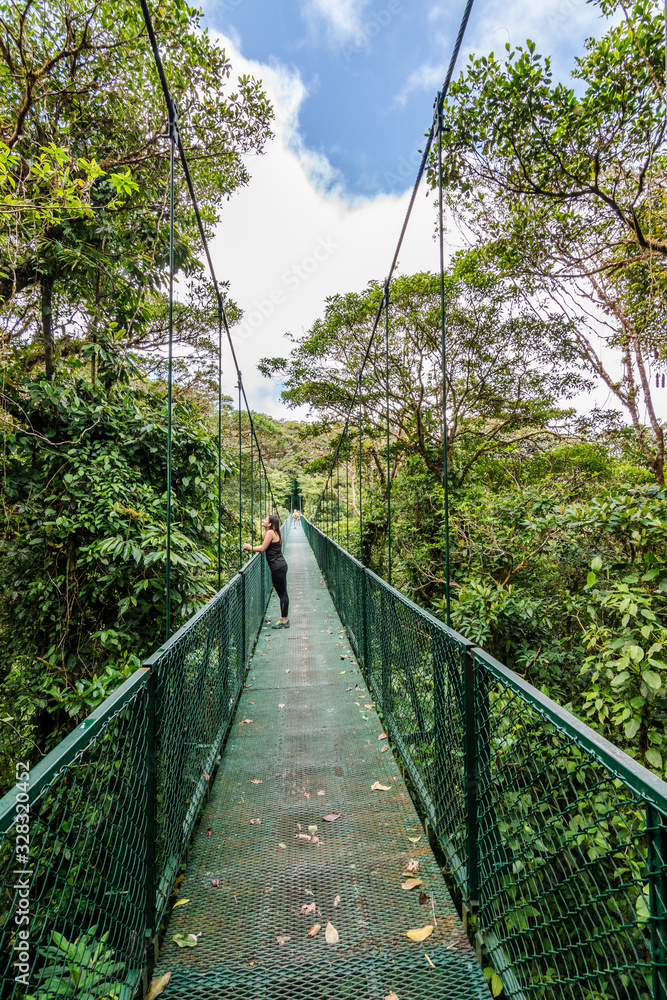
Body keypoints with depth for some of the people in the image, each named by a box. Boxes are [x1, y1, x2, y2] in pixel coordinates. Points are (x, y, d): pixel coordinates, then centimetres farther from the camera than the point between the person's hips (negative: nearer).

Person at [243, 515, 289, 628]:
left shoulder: (270, 532, -12)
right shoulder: (273, 533, 16)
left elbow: (263, 548, -10)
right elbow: (265, 547, 17)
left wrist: (250, 548, 2)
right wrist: (251, 547, 14)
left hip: (278, 568, -10)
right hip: (280, 566, 10)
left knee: (282, 594, -3)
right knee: (282, 594, 13)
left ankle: (284, 621, 3)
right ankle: (284, 619, 21)